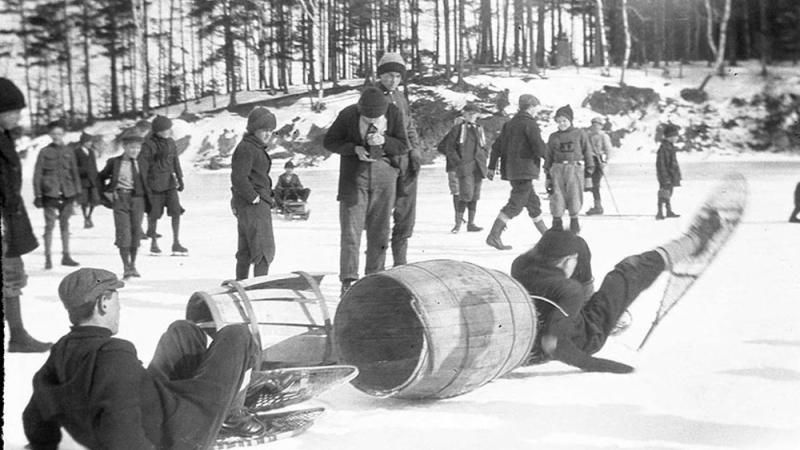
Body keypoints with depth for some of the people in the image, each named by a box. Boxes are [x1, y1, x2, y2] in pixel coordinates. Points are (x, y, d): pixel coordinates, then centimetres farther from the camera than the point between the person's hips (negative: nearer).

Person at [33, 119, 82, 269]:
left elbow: (75, 172, 14)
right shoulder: (44, 152, -1)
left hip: (67, 194, 3)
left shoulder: (69, 152, 8)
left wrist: (77, 192, 10)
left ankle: (66, 256, 18)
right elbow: (37, 174, 0)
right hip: (50, 193, -3)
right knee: (50, 225, -4)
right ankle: (47, 258, 3)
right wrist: (38, 195, -4)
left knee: (65, 224, 10)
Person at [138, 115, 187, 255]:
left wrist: (180, 179, 16)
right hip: (154, 184, -4)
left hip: (169, 182, 5)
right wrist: (144, 185, -15)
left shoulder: (170, 142, 6)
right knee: (154, 214, 4)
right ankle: (154, 243, 20)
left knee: (176, 211, -6)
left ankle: (176, 243, -1)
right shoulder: (149, 144, -12)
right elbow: (142, 165, -12)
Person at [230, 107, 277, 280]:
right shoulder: (246, 148, -16)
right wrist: (254, 198, -19)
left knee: (246, 250, 16)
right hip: (252, 205, -11)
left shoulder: (257, 148, 17)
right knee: (264, 248, -11)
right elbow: (238, 178, -24)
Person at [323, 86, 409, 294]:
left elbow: (404, 146, -2)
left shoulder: (394, 113, -7)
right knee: (351, 228, -7)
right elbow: (329, 142, -2)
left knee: (380, 230, 8)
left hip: (384, 175, 2)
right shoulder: (347, 115, -11)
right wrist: (355, 149, -18)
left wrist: (384, 141, -22)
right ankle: (348, 280, -6)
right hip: (354, 174, -2)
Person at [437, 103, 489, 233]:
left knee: (475, 195, 7)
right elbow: (447, 147, -2)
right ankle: (458, 222, -5)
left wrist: (482, 162, 8)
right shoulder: (457, 129, 1)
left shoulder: (480, 129, 17)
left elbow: (484, 149, 23)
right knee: (466, 194, -15)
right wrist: (457, 160, -9)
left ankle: (471, 223, 14)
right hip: (463, 167, -6)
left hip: (477, 167, 6)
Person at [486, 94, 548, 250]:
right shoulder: (530, 123, -10)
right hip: (524, 171, -9)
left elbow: (496, 146, 15)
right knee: (516, 204, -8)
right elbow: (539, 147, -18)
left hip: (511, 170, 9)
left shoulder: (509, 124, 16)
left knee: (533, 202, 16)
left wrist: (491, 167, 18)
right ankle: (493, 236, -12)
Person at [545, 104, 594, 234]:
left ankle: (574, 220, 19)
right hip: (557, 169, 2)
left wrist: (588, 174, 3)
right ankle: (557, 221, 8)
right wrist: (548, 176, 10)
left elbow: (587, 153, 5)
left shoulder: (579, 134, 4)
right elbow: (549, 156, 15)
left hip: (575, 168, -2)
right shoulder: (553, 137, 11)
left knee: (574, 195, 1)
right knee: (557, 196, -2)